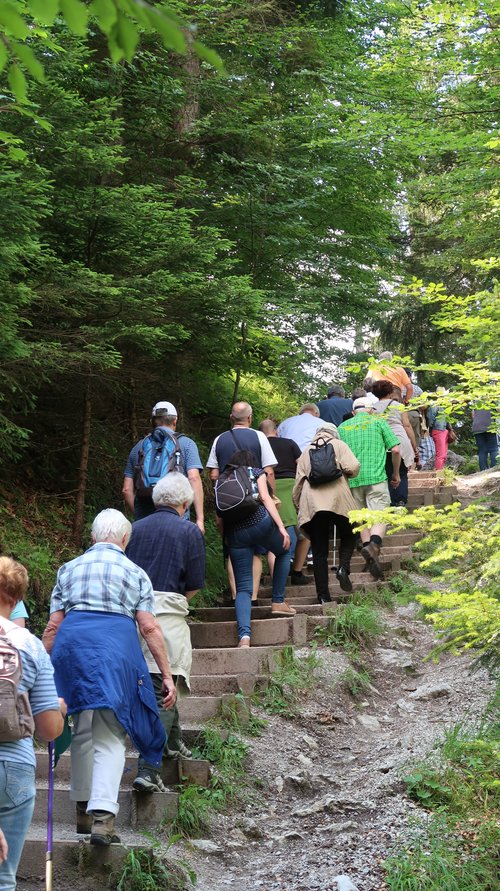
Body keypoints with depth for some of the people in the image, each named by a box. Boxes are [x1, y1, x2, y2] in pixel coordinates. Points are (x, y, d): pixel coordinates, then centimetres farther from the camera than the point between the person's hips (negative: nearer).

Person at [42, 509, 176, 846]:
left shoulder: (70, 568, 18)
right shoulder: (135, 572, 12)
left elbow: (53, 625, 12)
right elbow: (150, 628, 3)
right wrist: (167, 675, 5)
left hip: (71, 643, 3)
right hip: (117, 645, -3)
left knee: (82, 731, 18)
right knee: (111, 736, -3)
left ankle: (83, 809, 22)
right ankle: (102, 815, -18)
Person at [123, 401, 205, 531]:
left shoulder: (139, 446, 14)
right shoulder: (186, 444, 5)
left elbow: (127, 490, 11)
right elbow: (193, 478, -8)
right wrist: (200, 519, -9)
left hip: (144, 521, 3)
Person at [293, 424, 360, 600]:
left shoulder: (306, 452, 21)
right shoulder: (339, 445, 14)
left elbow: (298, 482, 16)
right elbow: (353, 467, -3)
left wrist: (297, 506, 21)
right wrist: (343, 474, 18)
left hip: (312, 503, 2)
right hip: (337, 498, -2)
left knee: (319, 551, 4)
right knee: (348, 535, 20)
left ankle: (323, 596, -1)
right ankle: (343, 568, -7)